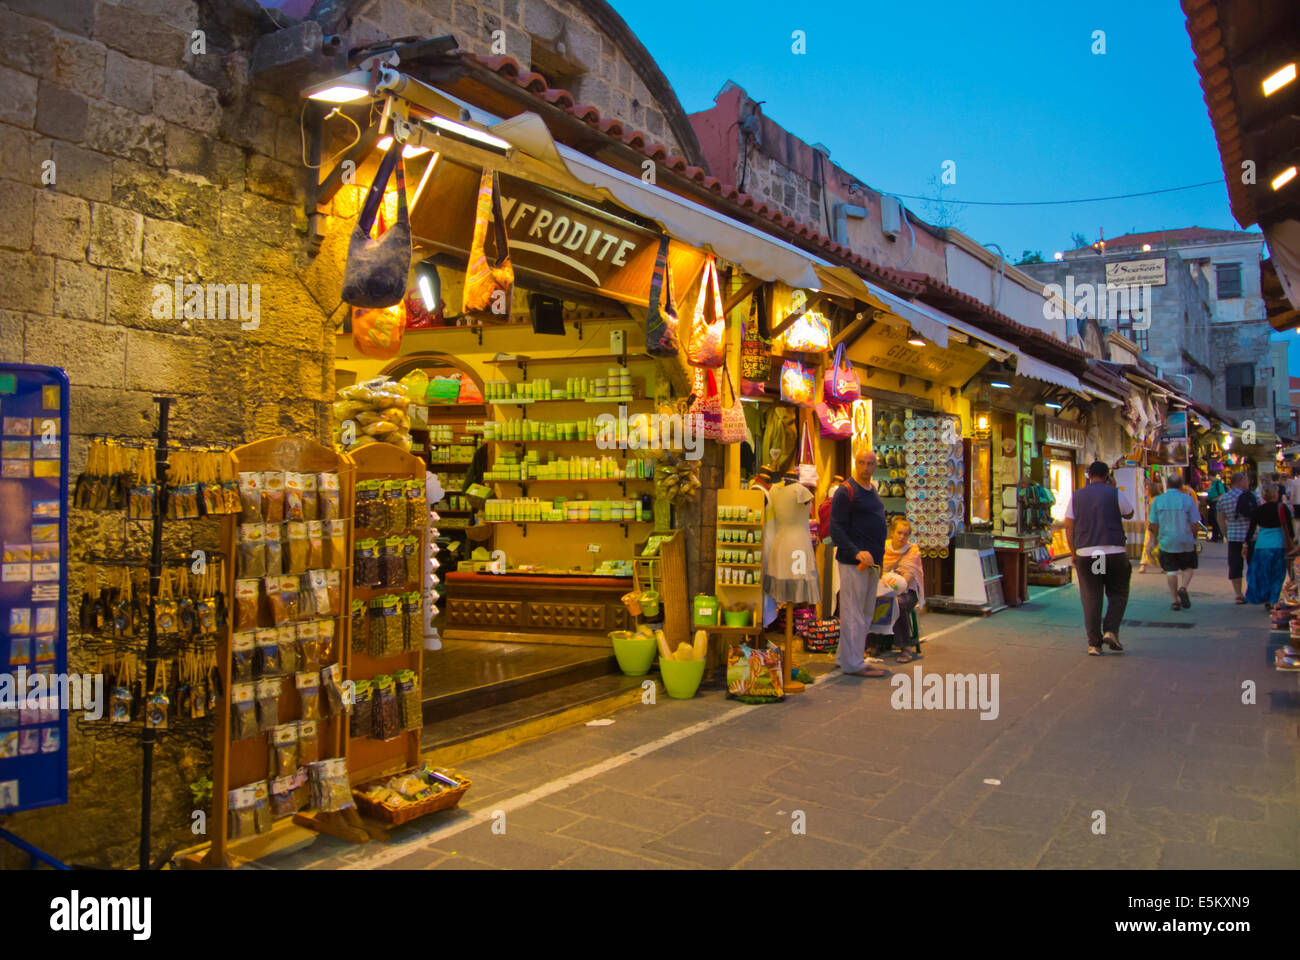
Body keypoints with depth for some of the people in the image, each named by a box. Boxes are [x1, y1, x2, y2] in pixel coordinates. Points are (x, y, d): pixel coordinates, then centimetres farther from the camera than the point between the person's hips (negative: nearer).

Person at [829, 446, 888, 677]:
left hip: (872, 561, 9)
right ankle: (852, 664, 2)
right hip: (853, 562, -9)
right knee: (853, 613, -5)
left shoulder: (872, 490, 16)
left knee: (865, 614, 14)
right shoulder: (846, 491, -10)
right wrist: (857, 552, -24)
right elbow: (836, 530, -15)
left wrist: (879, 557, 18)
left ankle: (845, 657, 23)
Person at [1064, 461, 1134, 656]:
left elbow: (1068, 527, 5)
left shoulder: (1076, 496, 8)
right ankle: (1111, 631, -4)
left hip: (1085, 553, 2)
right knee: (1118, 594, 14)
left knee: (1091, 598, 5)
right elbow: (1129, 513, 18)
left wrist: (1073, 554, 11)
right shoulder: (1115, 493, 1)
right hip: (1114, 551, -2)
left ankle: (1094, 643, 2)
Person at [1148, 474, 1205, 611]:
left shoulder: (1158, 500, -3)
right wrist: (1193, 536, 12)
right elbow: (1195, 524, -5)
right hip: (1186, 542, -1)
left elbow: (1154, 524, 0)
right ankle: (1183, 588, -9)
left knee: (1171, 571, 8)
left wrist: (1157, 537, 17)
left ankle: (1175, 601, 8)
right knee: (1188, 568, 16)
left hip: (1166, 542, 1)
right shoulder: (1188, 500, -6)